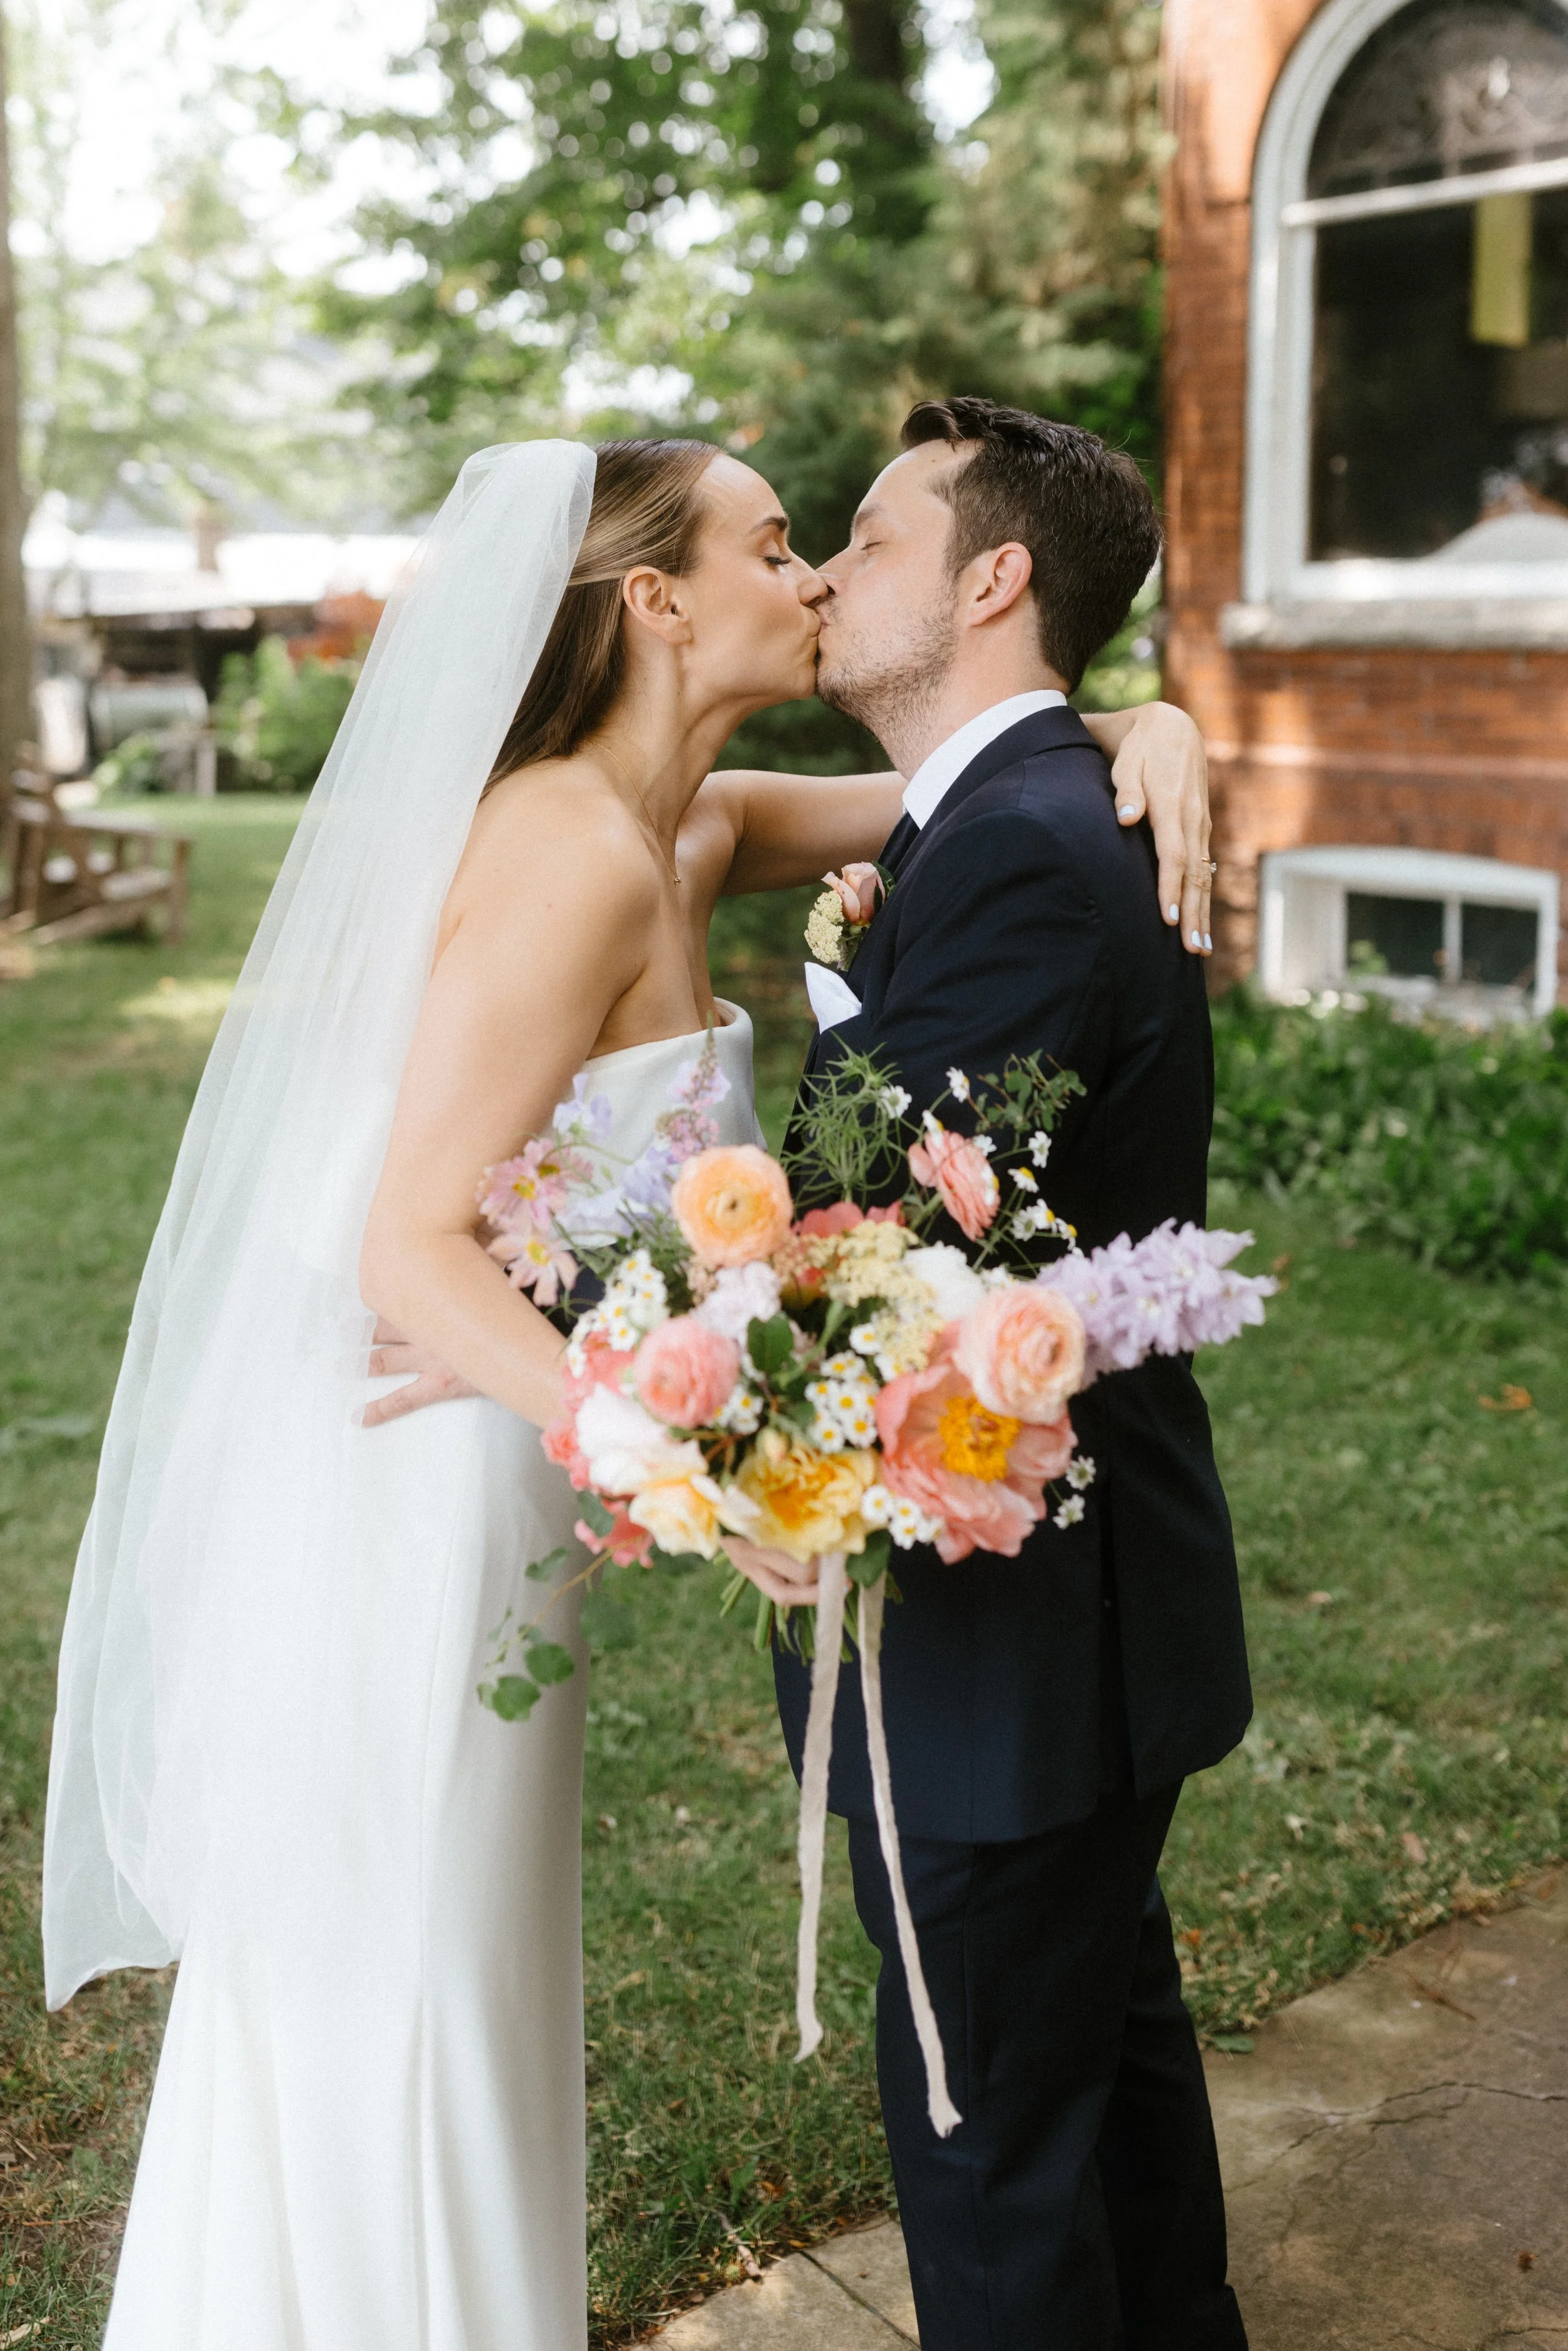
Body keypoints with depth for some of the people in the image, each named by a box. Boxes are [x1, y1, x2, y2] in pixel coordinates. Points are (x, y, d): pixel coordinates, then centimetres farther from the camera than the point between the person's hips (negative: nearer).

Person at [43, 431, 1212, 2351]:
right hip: (411, 1519, -9)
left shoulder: (693, 832, 5)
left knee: (443, 2020, 24)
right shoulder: (575, 852, -22)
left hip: (484, 1489, 9)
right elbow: (413, 1250, -27)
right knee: (387, 2033, 9)